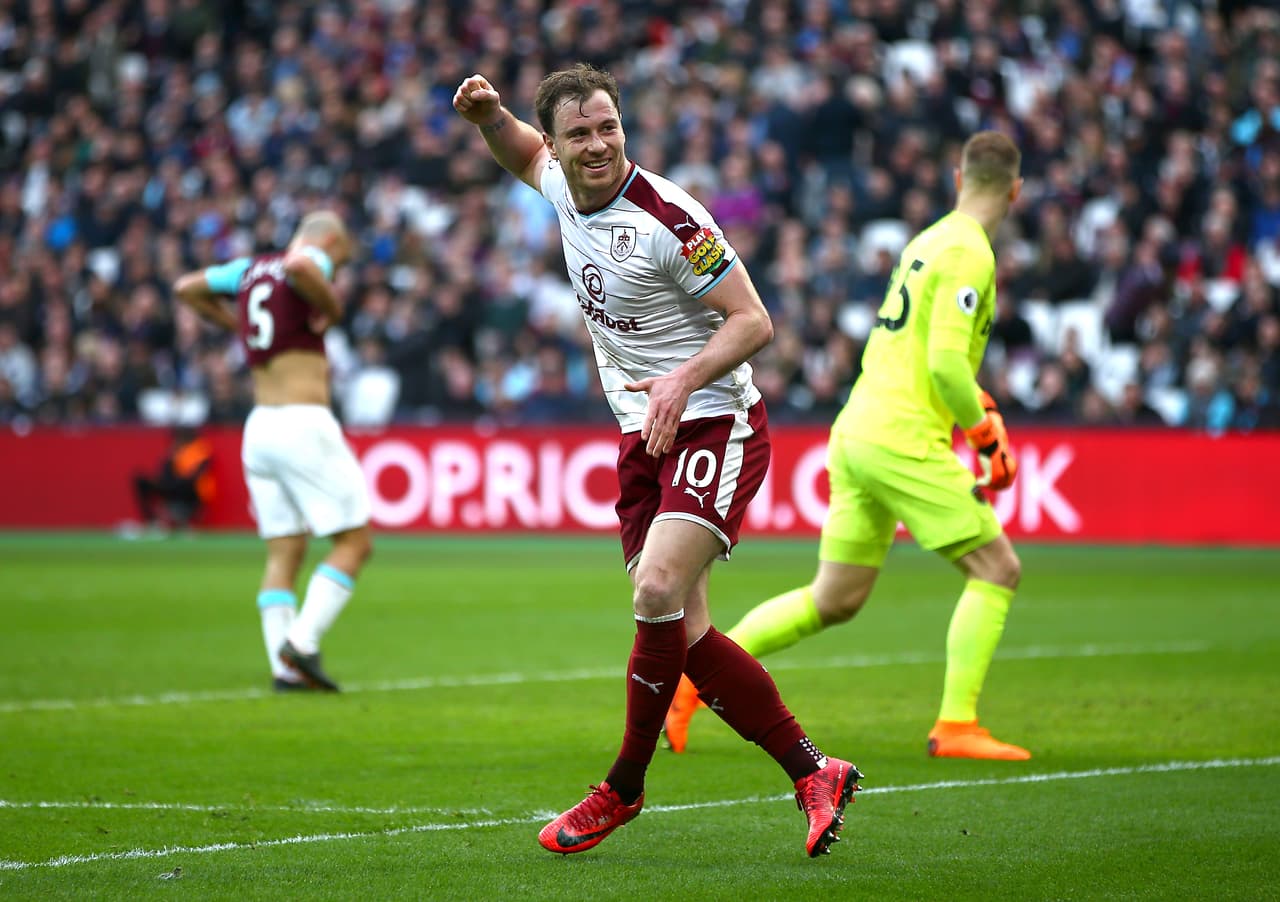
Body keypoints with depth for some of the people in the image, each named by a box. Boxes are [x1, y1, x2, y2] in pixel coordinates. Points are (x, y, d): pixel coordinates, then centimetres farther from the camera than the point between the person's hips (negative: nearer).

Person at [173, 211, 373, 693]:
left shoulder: (250, 268, 17)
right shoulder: (313, 261, -4)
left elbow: (186, 287, 28)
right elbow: (299, 266, -29)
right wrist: (331, 305, -13)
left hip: (260, 425, 7)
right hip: (305, 423, -7)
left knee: (284, 553, 7)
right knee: (355, 542, -2)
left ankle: (283, 666, -2)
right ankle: (302, 642, -15)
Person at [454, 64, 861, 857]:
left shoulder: (668, 217, -17)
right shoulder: (565, 191, 5)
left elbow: (753, 321, -14)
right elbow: (526, 155, 30)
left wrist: (686, 379, -30)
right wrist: (489, 115, 9)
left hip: (712, 426, -8)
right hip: (644, 437, 8)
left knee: (658, 592, -24)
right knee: (684, 634, 1)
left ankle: (623, 789, -10)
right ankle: (814, 772, 10)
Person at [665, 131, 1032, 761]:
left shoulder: (927, 241, 19)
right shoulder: (969, 253, -10)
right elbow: (946, 363, -19)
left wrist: (979, 403, 22)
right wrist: (983, 430, -5)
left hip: (857, 432, 9)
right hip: (904, 440, -9)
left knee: (834, 600, 13)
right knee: (997, 570, -4)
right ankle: (956, 726, -9)